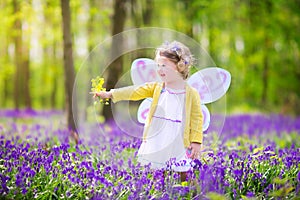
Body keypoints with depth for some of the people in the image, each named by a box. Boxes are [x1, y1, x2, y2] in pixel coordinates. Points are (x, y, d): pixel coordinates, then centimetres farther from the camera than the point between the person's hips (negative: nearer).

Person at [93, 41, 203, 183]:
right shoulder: (156, 88, 4)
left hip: (178, 147, -3)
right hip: (155, 146, 3)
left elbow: (197, 118, -2)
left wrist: (196, 141, -8)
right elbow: (135, 92, -1)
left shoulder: (191, 94, -4)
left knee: (182, 178, 2)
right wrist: (110, 94, -9)